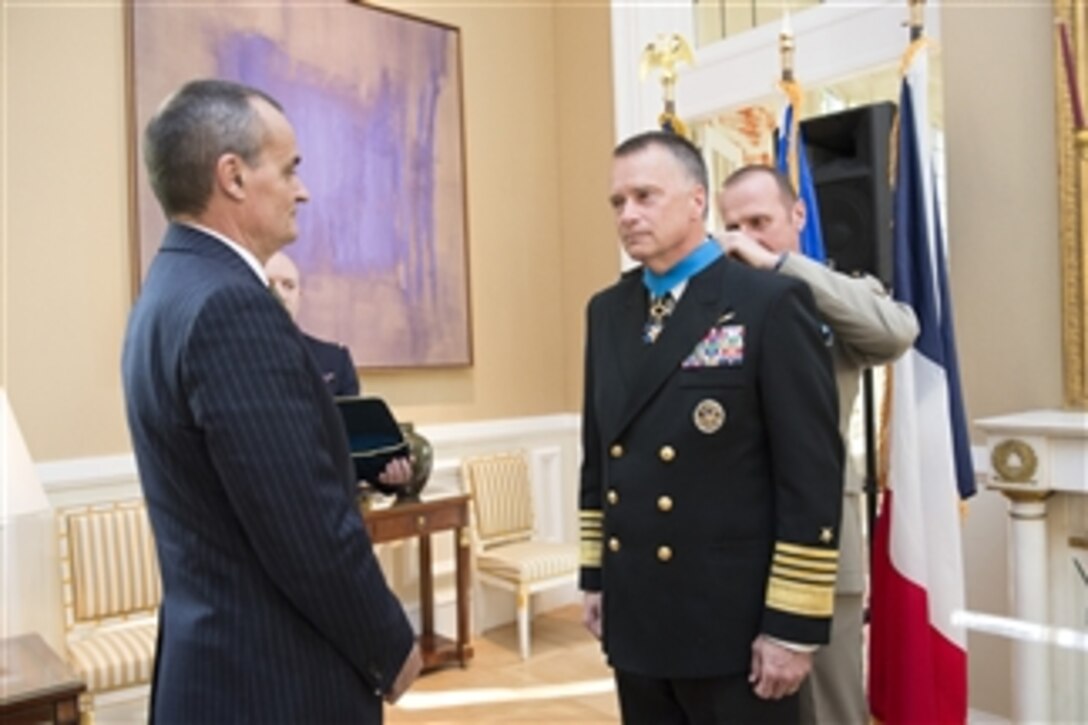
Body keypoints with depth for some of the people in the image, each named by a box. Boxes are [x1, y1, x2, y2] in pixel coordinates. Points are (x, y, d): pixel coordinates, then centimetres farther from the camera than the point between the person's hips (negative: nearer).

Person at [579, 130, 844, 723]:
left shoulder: (772, 304, -11)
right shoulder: (606, 311, 7)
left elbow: (812, 476, -13)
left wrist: (794, 623, -12)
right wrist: (595, 577, 12)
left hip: (733, 619, -5)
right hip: (633, 614, 6)